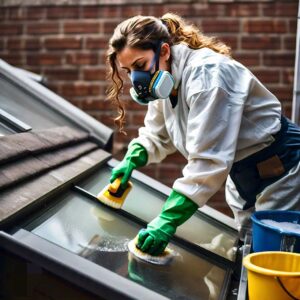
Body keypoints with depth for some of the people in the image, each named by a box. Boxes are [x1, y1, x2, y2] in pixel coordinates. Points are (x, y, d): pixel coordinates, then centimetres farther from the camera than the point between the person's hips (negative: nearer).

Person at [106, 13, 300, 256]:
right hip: (241, 174, 9)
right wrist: (131, 159, -7)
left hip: (279, 166, -8)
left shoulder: (205, 73, -29)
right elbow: (156, 136, 13)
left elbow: (208, 160, -35)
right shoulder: (166, 81, -2)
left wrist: (168, 221, -35)